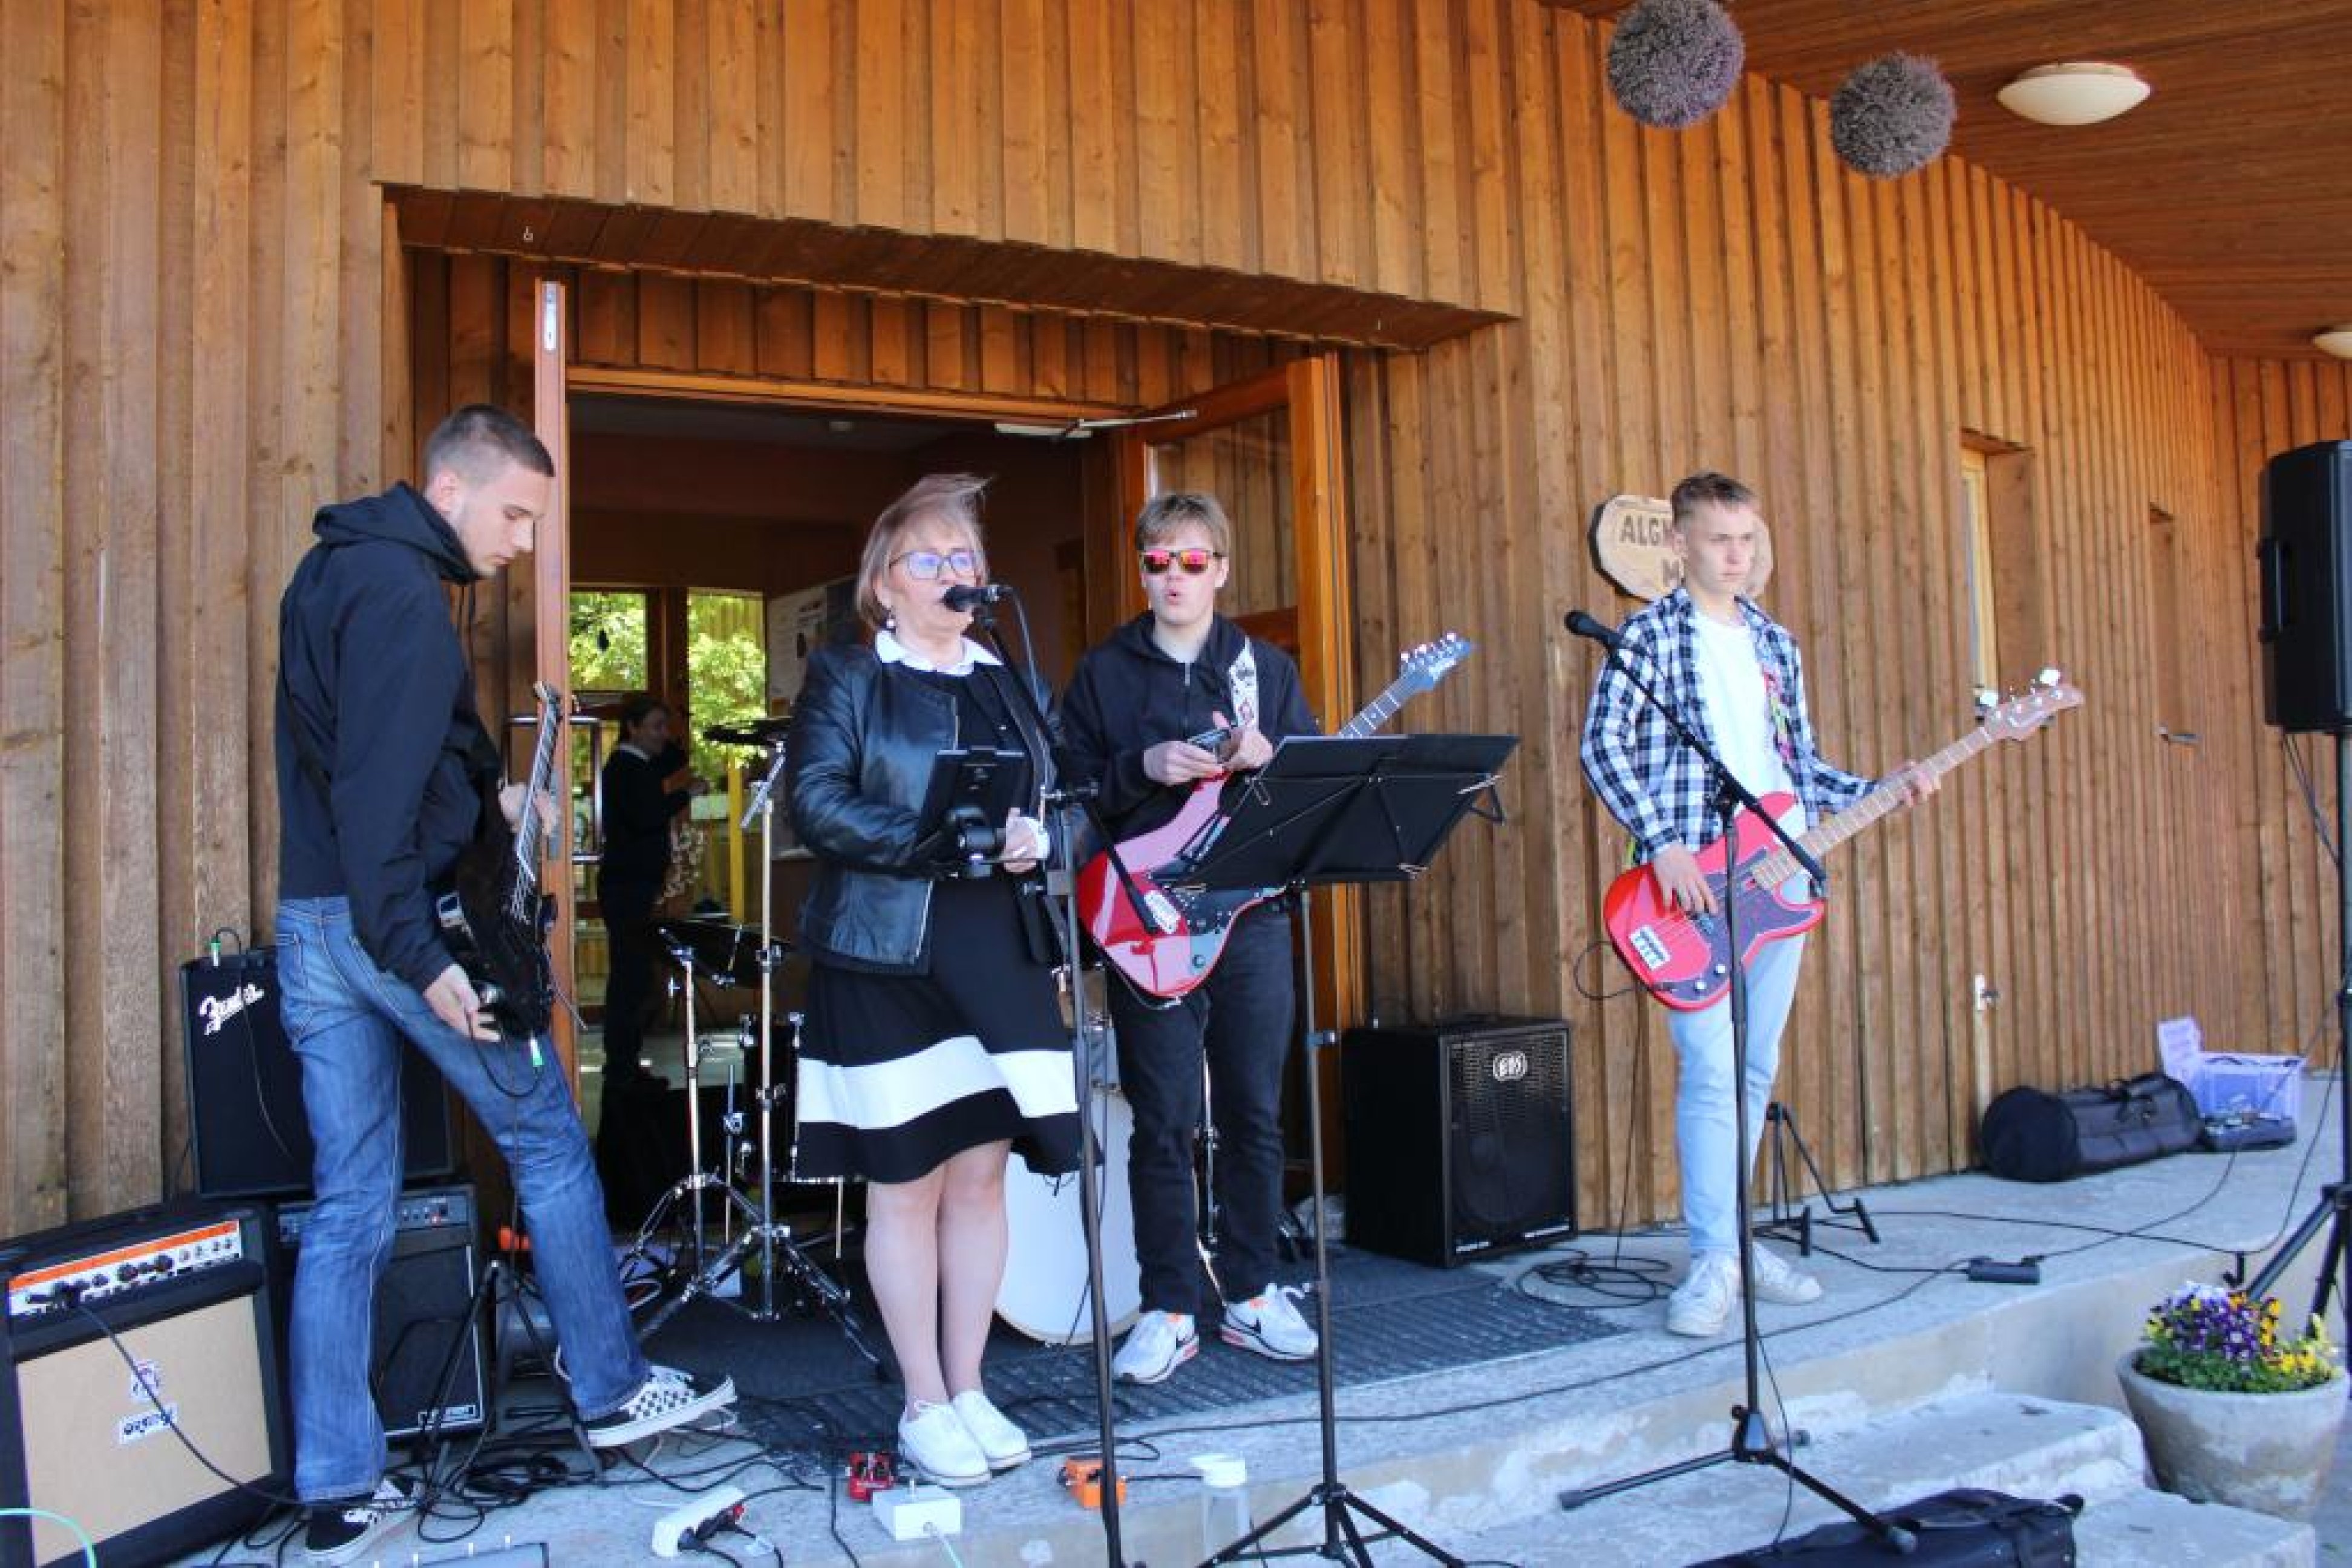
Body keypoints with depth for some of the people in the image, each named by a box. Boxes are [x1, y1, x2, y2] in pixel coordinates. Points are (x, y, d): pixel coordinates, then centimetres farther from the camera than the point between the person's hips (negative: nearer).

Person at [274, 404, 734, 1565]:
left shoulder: (328, 569, 17)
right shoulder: (403, 590, -14)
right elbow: (379, 791, -23)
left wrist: (484, 793, 17)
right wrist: (423, 954, -24)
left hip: (309, 924, 9)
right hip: (392, 921, -9)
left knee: (348, 1205, 9)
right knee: (550, 1143, 8)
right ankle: (610, 1392, 21)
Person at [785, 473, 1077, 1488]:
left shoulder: (1010, 681, 17)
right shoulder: (843, 678, 1)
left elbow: (1063, 796, 17)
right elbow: (815, 804, -12)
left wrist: (1037, 838, -3)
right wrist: (946, 839, -20)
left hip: (1001, 954, 5)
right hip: (886, 956, -4)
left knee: (983, 1173, 7)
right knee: (906, 1182, 2)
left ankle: (968, 1390, 22)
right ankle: (924, 1407, 16)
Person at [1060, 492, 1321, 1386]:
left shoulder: (1267, 668, 11)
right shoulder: (1104, 673, 6)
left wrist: (1267, 761, -12)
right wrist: (1145, 769, -15)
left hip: (1254, 913, 2)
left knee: (1255, 1113, 8)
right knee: (1163, 1123, 1)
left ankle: (1249, 1294, 23)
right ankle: (1170, 1311, 13)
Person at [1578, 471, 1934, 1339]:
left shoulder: (1775, 644, 17)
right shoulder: (1649, 634, -2)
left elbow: (1799, 767, 20)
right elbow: (1602, 747, -11)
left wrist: (1881, 790, 5)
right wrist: (1662, 845, -19)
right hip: (1691, 878, -6)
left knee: (1755, 1069, 11)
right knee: (1711, 1069, -11)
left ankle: (1732, 1236, 21)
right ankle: (1714, 1260, -5)